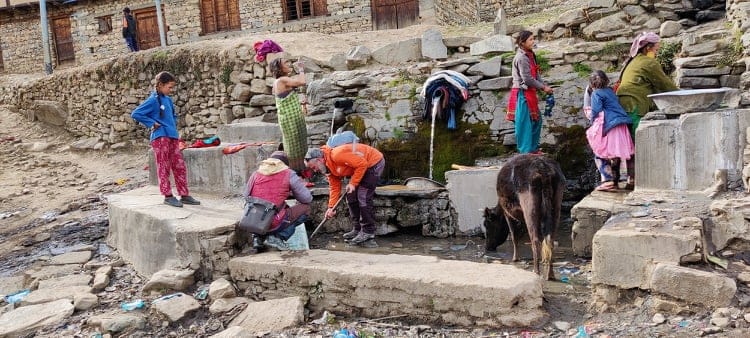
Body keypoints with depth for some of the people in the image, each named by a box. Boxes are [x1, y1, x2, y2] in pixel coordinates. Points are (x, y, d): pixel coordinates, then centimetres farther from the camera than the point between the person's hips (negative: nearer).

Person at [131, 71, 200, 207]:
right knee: (164, 168, -1)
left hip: (172, 137, 8)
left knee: (180, 166, 7)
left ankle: (184, 195, 12)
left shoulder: (168, 99, 14)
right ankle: (168, 196, 5)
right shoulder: (153, 100, -8)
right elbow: (135, 114, -13)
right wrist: (152, 123, -12)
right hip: (160, 138, -7)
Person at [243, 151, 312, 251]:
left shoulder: (255, 174, 11)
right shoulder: (289, 174, 2)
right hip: (274, 223, -5)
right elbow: (307, 198, 4)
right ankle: (277, 237, 2)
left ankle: (258, 237, 14)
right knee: (305, 208, 14)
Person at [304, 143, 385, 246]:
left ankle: (368, 231, -4)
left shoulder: (337, 155, -29)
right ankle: (357, 229, 18)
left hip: (374, 162, -10)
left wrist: (353, 183, -21)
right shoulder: (329, 167, 1)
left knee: (363, 197, -13)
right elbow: (335, 188, 6)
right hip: (365, 167, 10)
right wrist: (331, 207, -2)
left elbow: (362, 164, -27)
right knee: (351, 197, 9)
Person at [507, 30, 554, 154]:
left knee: (536, 120, 14)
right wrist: (543, 87, -10)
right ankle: (526, 151, 4)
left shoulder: (530, 55, 11)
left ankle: (533, 148, 24)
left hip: (529, 92, 9)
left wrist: (544, 85, 0)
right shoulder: (521, 57, -17)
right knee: (525, 122, -3)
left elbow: (536, 74, 14)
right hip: (522, 93, -9)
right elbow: (527, 79, -19)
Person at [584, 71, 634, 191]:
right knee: (615, 155, 14)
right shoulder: (610, 91, 19)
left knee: (600, 155, -2)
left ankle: (608, 180, -12)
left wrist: (592, 119, 10)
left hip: (609, 127, -8)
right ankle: (615, 181, 20)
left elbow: (595, 112, -10)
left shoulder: (596, 94, -3)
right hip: (622, 126, 8)